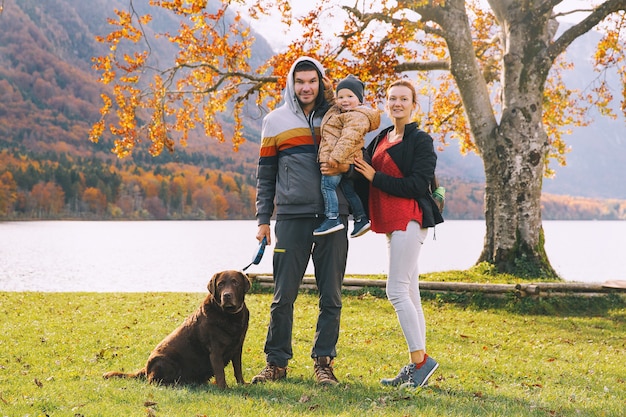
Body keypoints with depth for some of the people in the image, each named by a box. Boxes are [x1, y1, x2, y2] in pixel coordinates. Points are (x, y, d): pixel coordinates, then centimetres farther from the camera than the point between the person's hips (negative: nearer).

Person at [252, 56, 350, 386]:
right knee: (283, 295, 0)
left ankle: (323, 362, 12)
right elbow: (265, 174, 10)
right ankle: (276, 362, 11)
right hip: (292, 216, -1)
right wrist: (263, 219, 4)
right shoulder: (276, 121, 9)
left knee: (331, 296, 3)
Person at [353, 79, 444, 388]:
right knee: (409, 293, 8)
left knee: (397, 291, -13)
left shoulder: (421, 141, -6)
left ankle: (420, 360, -7)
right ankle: (417, 365, 12)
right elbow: (366, 170, 19)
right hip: (392, 222, 9)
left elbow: (417, 185, -15)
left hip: (410, 220, -8)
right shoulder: (381, 138, 17)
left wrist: (375, 177, -13)